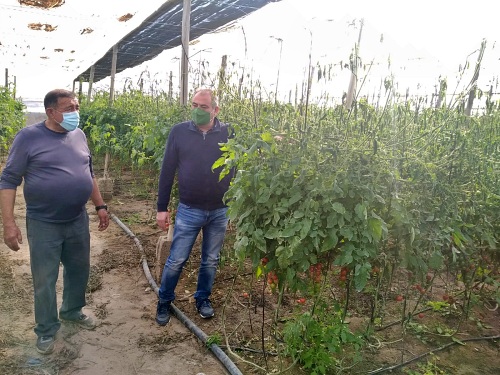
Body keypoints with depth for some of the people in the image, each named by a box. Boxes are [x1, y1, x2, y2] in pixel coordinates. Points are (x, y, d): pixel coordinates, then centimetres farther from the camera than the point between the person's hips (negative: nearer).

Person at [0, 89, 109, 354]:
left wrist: (100, 206, 13)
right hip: (43, 225, -5)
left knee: (79, 271, 18)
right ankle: (46, 330, 28)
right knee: (45, 280, 8)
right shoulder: (29, 137, -12)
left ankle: (72, 311, 42)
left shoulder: (78, 135, 4)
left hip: (78, 221, 5)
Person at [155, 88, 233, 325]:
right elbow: (167, 171, 0)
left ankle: (203, 298, 36)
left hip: (220, 211, 1)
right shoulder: (179, 132, -3)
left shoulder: (228, 133, -4)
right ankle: (164, 301, 29)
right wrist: (162, 208, -1)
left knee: (211, 261, 15)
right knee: (176, 261, 7)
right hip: (189, 210, -1)